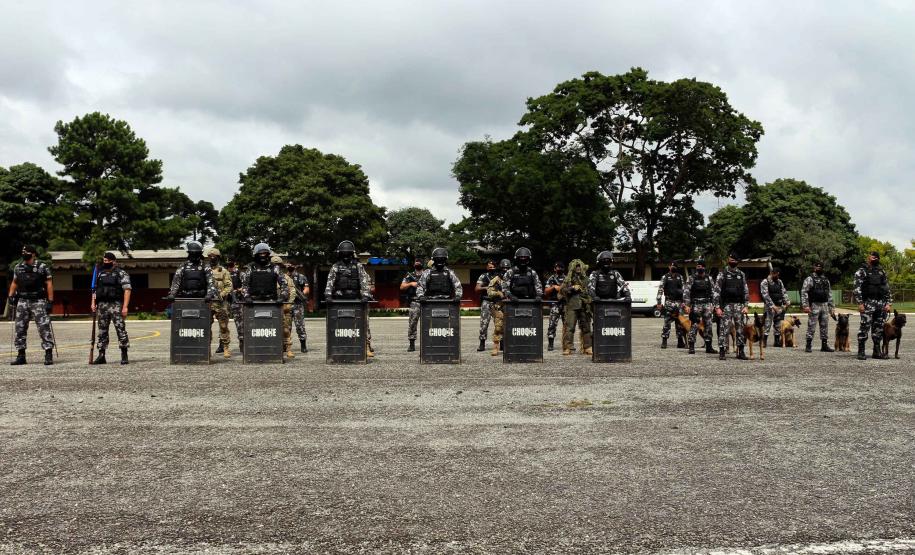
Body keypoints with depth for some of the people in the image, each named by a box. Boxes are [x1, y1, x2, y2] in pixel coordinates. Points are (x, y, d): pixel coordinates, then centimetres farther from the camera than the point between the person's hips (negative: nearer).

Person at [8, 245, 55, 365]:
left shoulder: (42, 267, -3)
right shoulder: (18, 267, 12)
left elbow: (49, 284, -4)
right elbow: (14, 283, 22)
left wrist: (50, 301, -9)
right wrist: (10, 295, 8)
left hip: (38, 301, -5)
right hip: (22, 301, 5)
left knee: (44, 327, -9)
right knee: (20, 328, 5)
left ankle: (49, 355, -8)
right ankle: (21, 355, 13)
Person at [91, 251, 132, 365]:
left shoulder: (121, 274, -2)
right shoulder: (100, 274, 16)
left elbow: (127, 290, -9)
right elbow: (95, 290, 21)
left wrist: (125, 306, -17)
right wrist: (93, 303, 7)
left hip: (116, 305, -6)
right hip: (102, 305, 6)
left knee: (120, 329, -7)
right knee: (102, 330, 8)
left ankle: (124, 355, -1)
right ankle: (101, 356, 13)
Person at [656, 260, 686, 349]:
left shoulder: (680, 277, 13)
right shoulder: (665, 277, 2)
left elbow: (683, 289, 15)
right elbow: (660, 290, -2)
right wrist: (659, 302, -9)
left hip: (678, 302, 4)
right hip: (669, 302, -4)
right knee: (667, 322, -6)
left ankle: (680, 342, 12)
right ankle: (664, 342, -2)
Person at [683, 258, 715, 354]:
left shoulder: (708, 278, 9)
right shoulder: (692, 278, -1)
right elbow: (686, 291, -8)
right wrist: (686, 305, -16)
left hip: (707, 304, 3)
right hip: (696, 304, -3)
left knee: (708, 325, 4)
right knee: (694, 325, -4)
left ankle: (708, 347, 12)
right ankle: (691, 347, 2)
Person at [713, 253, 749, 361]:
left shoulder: (741, 274, 12)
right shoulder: (722, 274, 1)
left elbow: (746, 291, 12)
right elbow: (717, 291, -4)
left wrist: (745, 306, 2)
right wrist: (717, 307, -10)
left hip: (739, 305, 4)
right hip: (726, 306, -3)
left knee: (741, 329, 4)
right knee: (725, 329, -6)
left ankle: (740, 351, 12)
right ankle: (721, 352, -1)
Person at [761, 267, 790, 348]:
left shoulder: (779, 282, 15)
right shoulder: (765, 282, -6)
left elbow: (784, 293, 15)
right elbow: (766, 295, -14)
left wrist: (787, 302, -2)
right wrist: (772, 306, -20)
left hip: (779, 307, 6)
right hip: (770, 307, -6)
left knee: (778, 326, 10)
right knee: (767, 324, -10)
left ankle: (777, 342, 18)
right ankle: (764, 342, -7)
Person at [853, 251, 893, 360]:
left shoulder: (882, 272, 17)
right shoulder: (862, 271, 0)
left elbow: (887, 289, 16)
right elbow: (857, 289, -7)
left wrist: (889, 303, 6)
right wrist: (860, 303, -15)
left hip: (881, 304, 5)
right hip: (868, 303, -5)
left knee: (879, 328, 7)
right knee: (865, 327, -8)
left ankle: (877, 351, 15)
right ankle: (861, 352, -4)